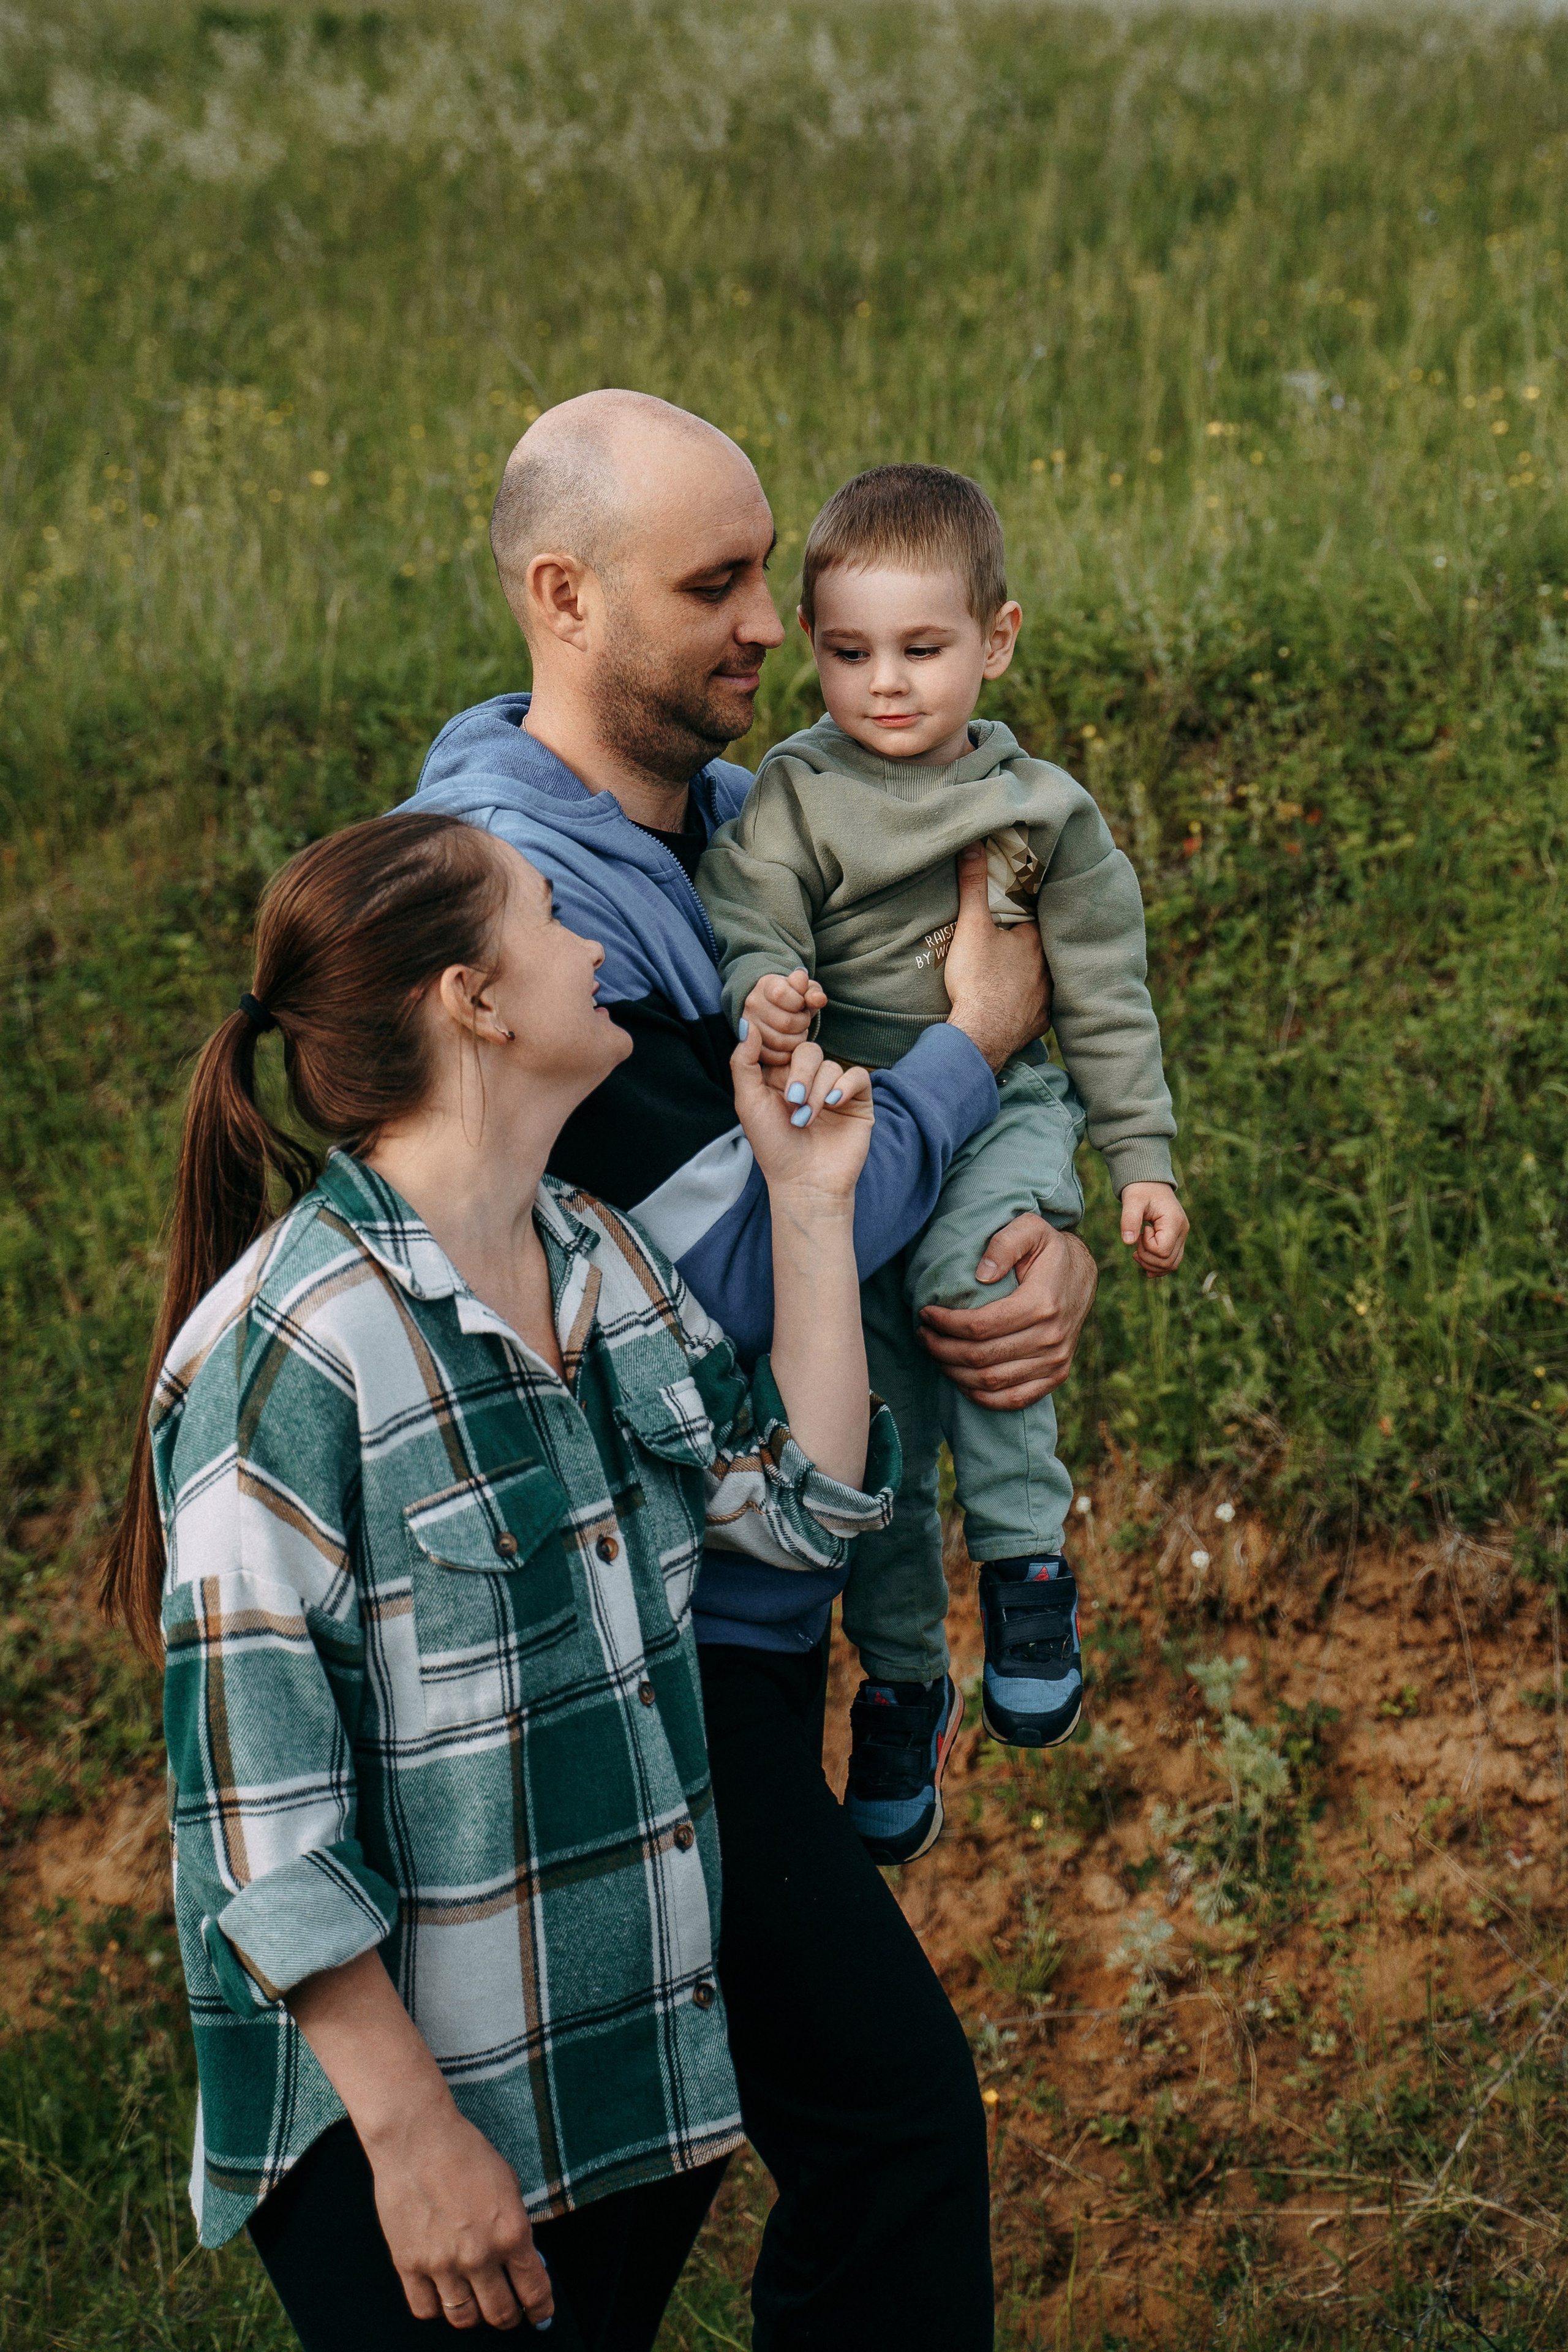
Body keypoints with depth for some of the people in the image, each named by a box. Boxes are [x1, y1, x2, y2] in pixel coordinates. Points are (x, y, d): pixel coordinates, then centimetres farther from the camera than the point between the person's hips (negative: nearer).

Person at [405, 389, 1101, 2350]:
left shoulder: (743, 816, 7)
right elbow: (725, 1263, -24)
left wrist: (1052, 1246, -9)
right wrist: (973, 1044, -14)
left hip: (742, 1578, 9)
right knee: (892, 2110, -6)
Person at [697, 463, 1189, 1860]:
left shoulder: (1044, 812, 0)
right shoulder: (792, 798, -2)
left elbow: (1106, 1000, 5)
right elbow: (744, 929, -11)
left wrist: (1145, 1161, 4)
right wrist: (763, 997, -35)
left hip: (1003, 1110, -1)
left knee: (970, 1272, -34)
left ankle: (1028, 1560, -19)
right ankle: (904, 1679, 25)